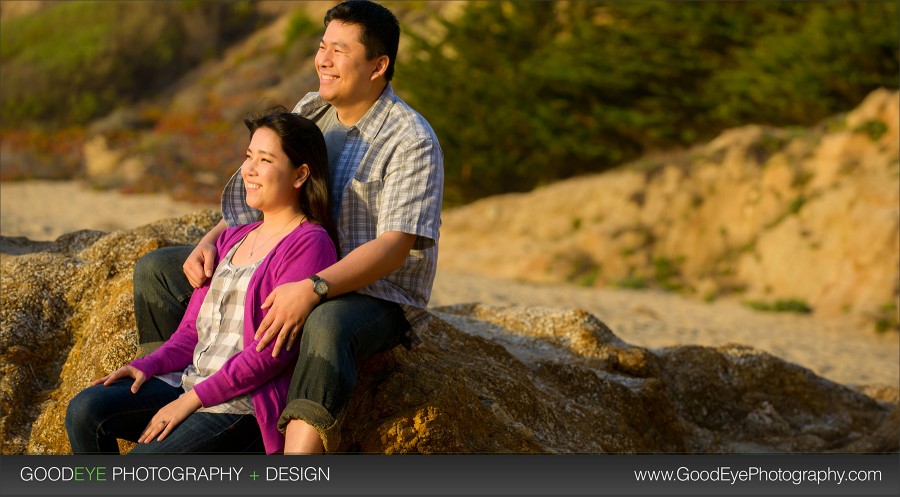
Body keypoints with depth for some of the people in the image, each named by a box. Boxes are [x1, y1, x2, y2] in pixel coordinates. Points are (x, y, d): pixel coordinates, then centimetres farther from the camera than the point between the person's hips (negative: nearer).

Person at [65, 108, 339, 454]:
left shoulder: (309, 244, -7)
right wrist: (148, 366, -1)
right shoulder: (232, 239, 20)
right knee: (85, 410, -14)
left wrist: (193, 399, -16)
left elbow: (273, 349, -15)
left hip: (247, 406, -8)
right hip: (188, 381, 8)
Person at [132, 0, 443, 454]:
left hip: (375, 298, -8)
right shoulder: (308, 112, 8)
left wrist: (313, 290, -37)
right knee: (156, 271, 5)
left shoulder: (411, 141, -15)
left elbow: (394, 247, -24)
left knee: (326, 326, -45)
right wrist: (210, 241, -5)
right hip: (291, 279, 8)